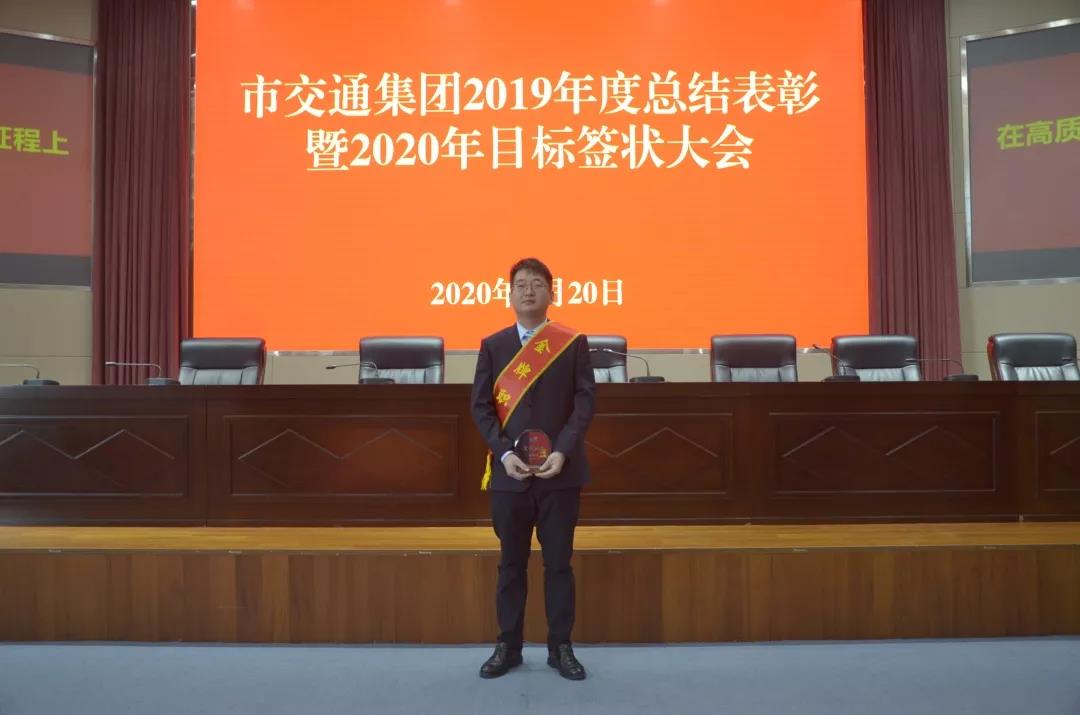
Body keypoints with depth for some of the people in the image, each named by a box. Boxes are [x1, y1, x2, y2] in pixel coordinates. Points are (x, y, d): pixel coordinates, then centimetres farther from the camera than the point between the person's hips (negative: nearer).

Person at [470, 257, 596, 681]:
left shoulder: (574, 343, 2)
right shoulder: (492, 346, 6)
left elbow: (585, 400, -3)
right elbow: (480, 406, 2)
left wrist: (562, 451, -15)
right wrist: (504, 453, -12)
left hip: (560, 471, -1)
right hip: (509, 472, 1)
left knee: (558, 562, 8)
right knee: (511, 563, 11)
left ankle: (560, 647, 22)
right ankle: (508, 646, 24)